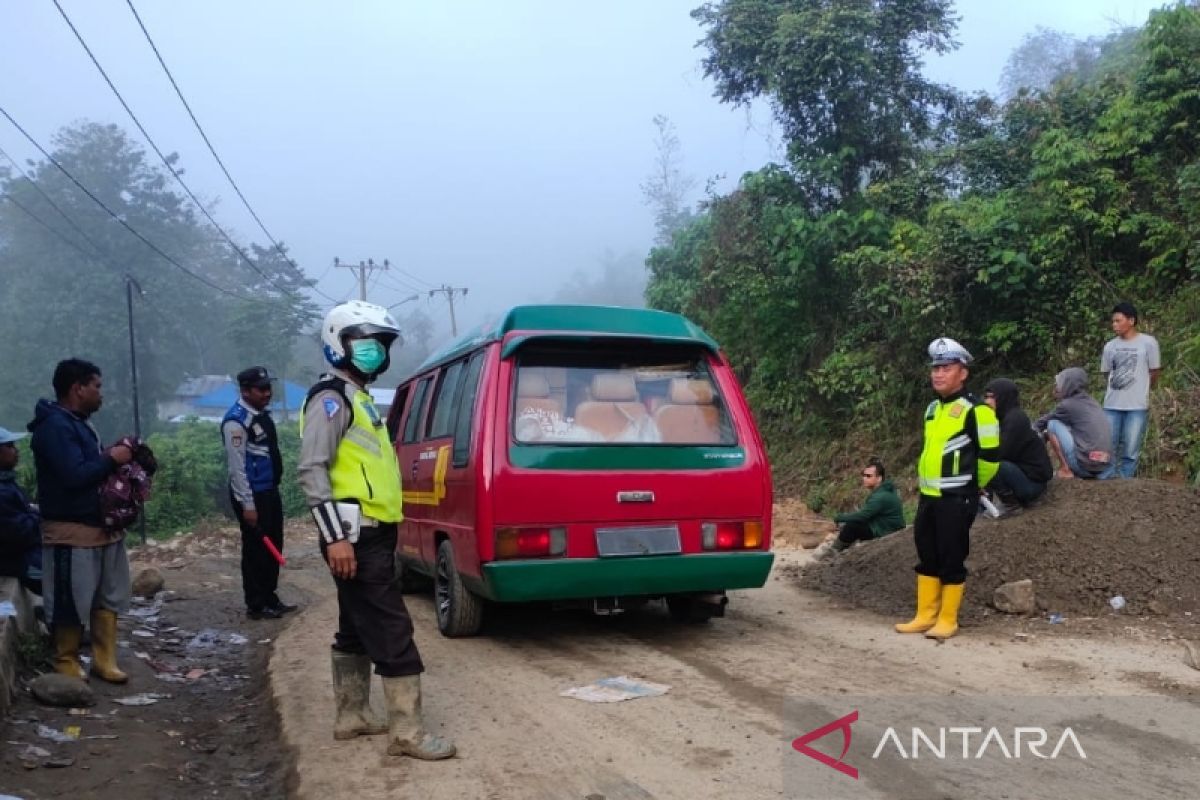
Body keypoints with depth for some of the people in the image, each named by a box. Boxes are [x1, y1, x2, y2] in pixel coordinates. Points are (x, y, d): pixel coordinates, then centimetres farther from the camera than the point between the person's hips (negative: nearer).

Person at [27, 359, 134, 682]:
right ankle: (66, 664, 18)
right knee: (71, 602, 2)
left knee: (108, 597, 13)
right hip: (71, 530, -10)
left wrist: (113, 456, 2)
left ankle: (104, 661, 22)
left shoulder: (78, 422, 14)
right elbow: (74, 475, -27)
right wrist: (111, 459, -16)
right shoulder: (54, 426, -18)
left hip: (101, 524, 10)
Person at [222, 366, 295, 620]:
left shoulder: (262, 414, 11)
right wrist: (247, 504, -21)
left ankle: (270, 598, 27)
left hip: (270, 491, 9)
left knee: (273, 547, 15)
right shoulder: (236, 420, -17)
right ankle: (256, 605, 10)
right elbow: (237, 466, -20)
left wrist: (273, 488, 18)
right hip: (252, 495, -9)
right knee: (256, 549, -1)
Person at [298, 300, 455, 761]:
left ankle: (352, 718, 26)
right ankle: (407, 732, -6)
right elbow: (312, 470, -19)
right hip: (355, 537, -10)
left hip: (371, 534, 10)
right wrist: (335, 535, -24)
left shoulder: (358, 399, 21)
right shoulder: (332, 398, -10)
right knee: (392, 632, -10)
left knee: (357, 632, 16)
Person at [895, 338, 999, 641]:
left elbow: (990, 456, -11)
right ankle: (925, 616, 21)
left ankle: (948, 620, 10)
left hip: (956, 500, -8)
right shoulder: (932, 409, 13)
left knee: (951, 560, 0)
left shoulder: (975, 410, -12)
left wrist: (969, 487, 2)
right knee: (926, 558, 12)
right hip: (928, 497, 8)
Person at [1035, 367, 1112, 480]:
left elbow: (1041, 423, 10)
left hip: (1084, 464, -8)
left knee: (1053, 424, 3)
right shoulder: (1092, 403, 16)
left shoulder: (1067, 405, -4)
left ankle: (1065, 471, -1)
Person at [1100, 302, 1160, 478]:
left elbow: (1154, 373, 5)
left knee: (1130, 451, 0)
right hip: (1111, 405, 4)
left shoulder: (1148, 342, -2)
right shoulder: (1110, 346, 8)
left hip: (1137, 405, -3)